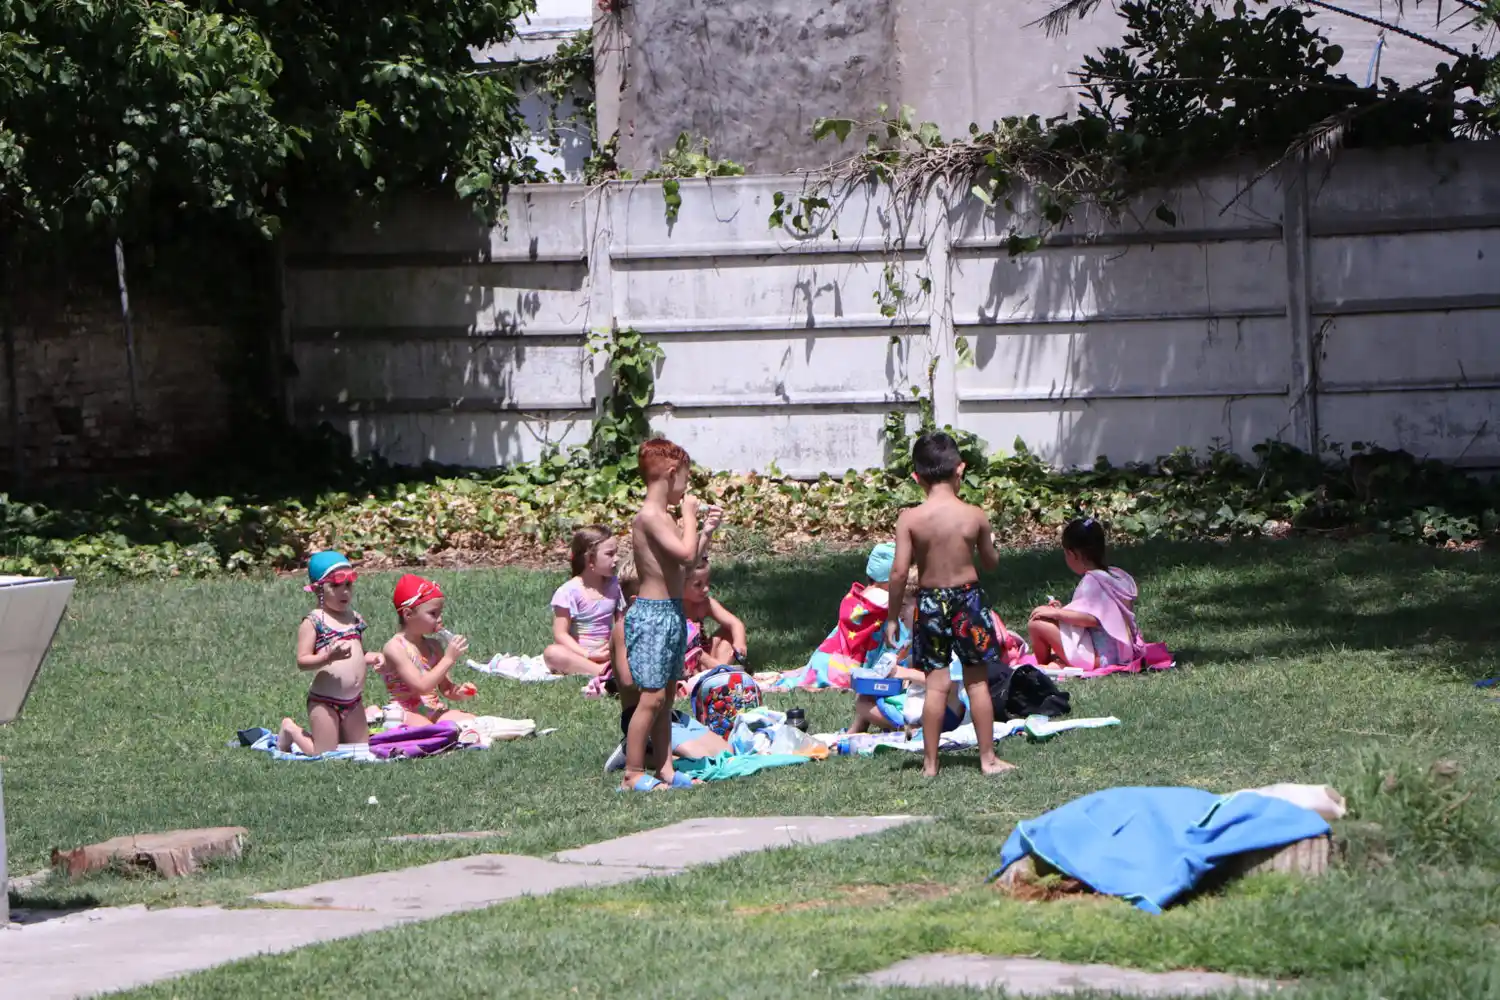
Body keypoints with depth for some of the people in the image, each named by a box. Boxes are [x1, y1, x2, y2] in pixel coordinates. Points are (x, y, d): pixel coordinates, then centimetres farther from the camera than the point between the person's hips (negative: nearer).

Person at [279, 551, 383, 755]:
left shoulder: (354, 619, 10)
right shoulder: (313, 621, -10)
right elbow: (302, 661, -15)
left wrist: (371, 658, -1)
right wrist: (328, 656, -31)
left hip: (354, 702, 6)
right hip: (324, 702, -6)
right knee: (324, 754, -3)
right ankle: (291, 730, 22)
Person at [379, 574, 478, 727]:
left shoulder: (434, 646, 12)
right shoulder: (395, 647, -11)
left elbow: (445, 688, 16)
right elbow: (421, 687, -20)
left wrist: (458, 692, -9)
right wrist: (449, 658, -16)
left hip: (435, 711, 7)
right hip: (409, 714, -7)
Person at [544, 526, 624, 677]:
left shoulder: (613, 586, 9)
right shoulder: (570, 591, -8)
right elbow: (560, 634, -12)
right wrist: (588, 655, -24)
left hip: (606, 656, 5)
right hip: (576, 655, -5)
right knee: (552, 653, -38)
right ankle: (602, 671, -52)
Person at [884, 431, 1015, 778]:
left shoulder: (909, 519, -11)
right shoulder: (974, 516, -9)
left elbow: (899, 571, -12)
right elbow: (991, 562, 3)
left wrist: (893, 616, -3)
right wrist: (990, 543, 25)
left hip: (930, 603, 0)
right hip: (968, 599, 0)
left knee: (936, 685, 5)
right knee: (978, 682, 10)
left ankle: (930, 763, 8)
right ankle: (988, 759, 15)